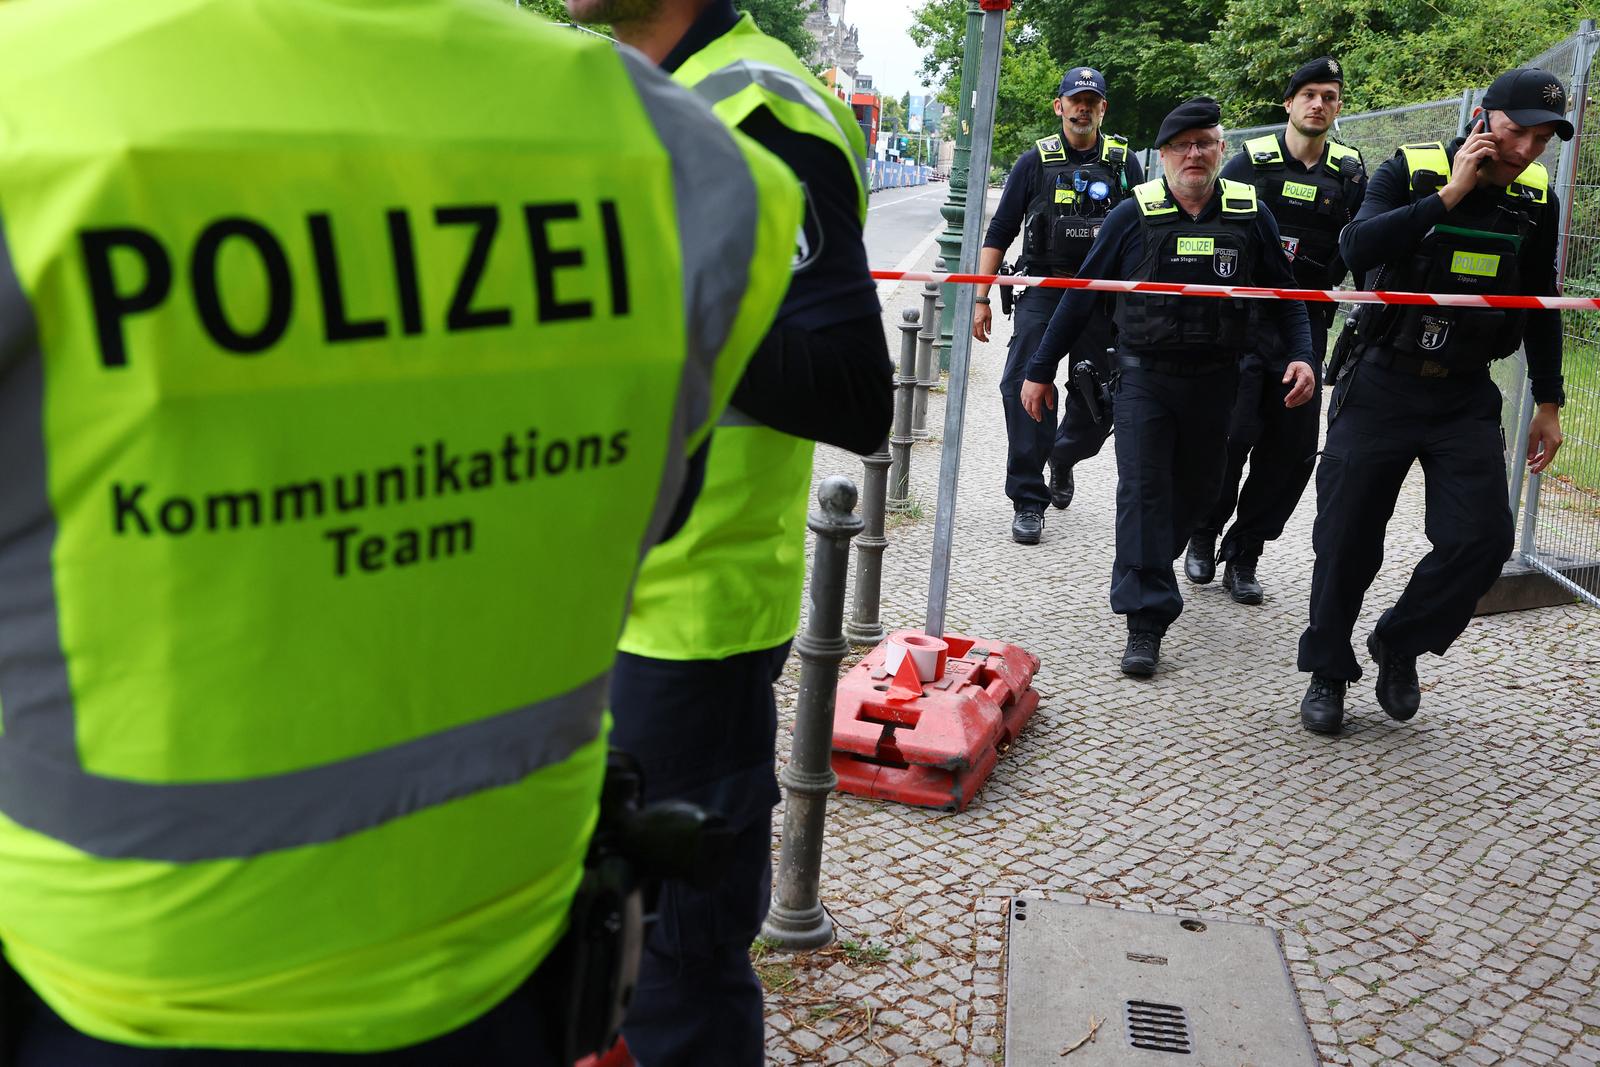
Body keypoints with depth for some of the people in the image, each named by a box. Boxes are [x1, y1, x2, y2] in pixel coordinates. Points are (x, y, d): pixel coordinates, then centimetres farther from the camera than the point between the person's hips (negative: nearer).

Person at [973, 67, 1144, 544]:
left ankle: (1063, 459, 39)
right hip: (1042, 291, -2)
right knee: (1025, 388, -13)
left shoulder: (1125, 163, 7)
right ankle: (1028, 502, -4)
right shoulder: (1036, 160, 4)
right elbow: (999, 232, 6)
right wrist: (981, 297, 0)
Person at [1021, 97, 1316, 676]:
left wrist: (1301, 356, -5)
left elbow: (1283, 294, 10)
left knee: (1197, 487, 15)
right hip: (1144, 375, -2)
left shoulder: (1250, 214, 1)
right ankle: (1145, 621, -9)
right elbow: (1082, 293, 2)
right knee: (1142, 490, -10)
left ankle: (1148, 566, 43)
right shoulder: (1135, 214, -4)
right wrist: (1041, 369, 2)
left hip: (1214, 382, 3)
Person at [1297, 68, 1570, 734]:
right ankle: (1327, 671, 21)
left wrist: (1548, 403, 13)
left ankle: (1399, 645, 16)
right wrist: (1449, 195, -26)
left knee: (1481, 539, -9)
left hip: (1465, 397, 3)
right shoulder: (1412, 170, -7)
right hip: (1380, 385, -3)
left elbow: (1540, 306, 13)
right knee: (1347, 539, 2)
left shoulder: (1536, 199, 4)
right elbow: (1357, 249, -25)